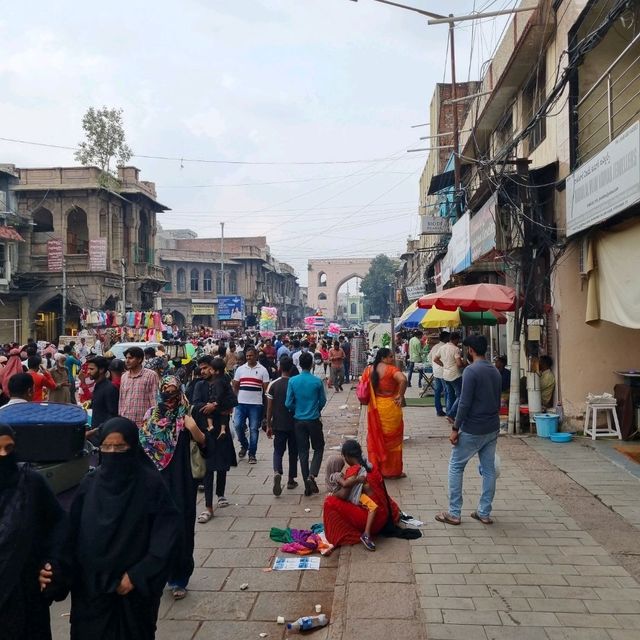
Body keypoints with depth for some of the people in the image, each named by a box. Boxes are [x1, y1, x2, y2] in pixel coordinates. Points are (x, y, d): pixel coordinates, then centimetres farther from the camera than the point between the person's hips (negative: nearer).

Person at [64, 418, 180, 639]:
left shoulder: (150, 483, -12)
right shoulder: (90, 484, -2)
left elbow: (166, 534, -12)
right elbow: (74, 533, 3)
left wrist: (138, 575, -14)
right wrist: (72, 577, -5)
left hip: (136, 587, -2)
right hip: (91, 586, 3)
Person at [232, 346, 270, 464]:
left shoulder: (262, 370, 1)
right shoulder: (240, 369, 8)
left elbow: (266, 388, 2)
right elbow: (235, 387, 12)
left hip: (256, 404, -2)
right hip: (241, 403, 2)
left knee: (254, 429, 2)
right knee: (237, 425, -7)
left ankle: (252, 454, 12)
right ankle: (244, 445, 19)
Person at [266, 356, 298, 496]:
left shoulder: (273, 385, -5)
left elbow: (269, 407, -3)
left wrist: (268, 425, 5)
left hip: (278, 424, 0)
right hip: (294, 424, 0)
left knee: (278, 450, 7)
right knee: (293, 452, 13)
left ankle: (277, 473, -19)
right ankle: (291, 480, 20)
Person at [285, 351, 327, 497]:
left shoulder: (293, 381, -8)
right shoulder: (317, 382, -10)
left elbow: (288, 403, -6)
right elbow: (323, 401, 0)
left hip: (298, 421, 2)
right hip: (313, 420, -2)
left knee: (303, 452, 10)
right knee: (318, 448, 15)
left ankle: (308, 485, 12)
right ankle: (312, 475, -6)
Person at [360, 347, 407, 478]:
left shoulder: (370, 369, 3)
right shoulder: (391, 369, -15)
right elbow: (403, 380, -32)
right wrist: (401, 396, -19)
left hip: (375, 408, 5)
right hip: (390, 408, -5)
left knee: (376, 438, 15)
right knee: (392, 439, 8)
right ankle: (393, 471, 17)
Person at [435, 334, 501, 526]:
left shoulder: (471, 371, -17)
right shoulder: (495, 372, 8)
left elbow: (464, 403, -20)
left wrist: (455, 428, -14)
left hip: (472, 430, -7)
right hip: (492, 430, 7)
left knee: (455, 467, 5)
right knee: (489, 470, 11)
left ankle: (454, 513, 7)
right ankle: (484, 513, 18)